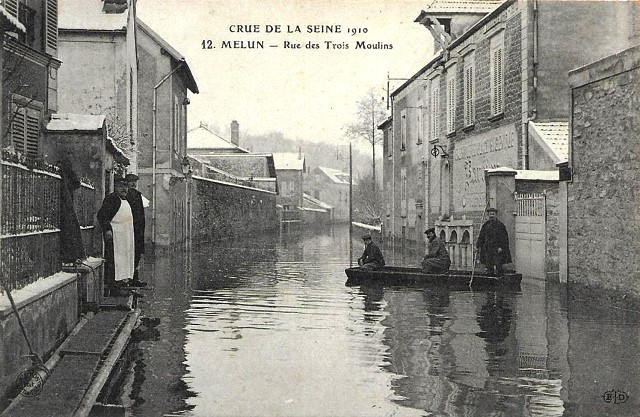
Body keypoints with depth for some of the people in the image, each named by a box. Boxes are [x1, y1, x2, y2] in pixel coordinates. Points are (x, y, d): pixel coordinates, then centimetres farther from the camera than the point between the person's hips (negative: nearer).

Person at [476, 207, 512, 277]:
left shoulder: (500, 225, -3)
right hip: (488, 250, 5)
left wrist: (501, 247, -16)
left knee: (498, 267, -7)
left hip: (497, 250, -5)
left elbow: (504, 238, -7)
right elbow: (481, 237, 16)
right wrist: (479, 246, 7)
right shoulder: (486, 225, 11)